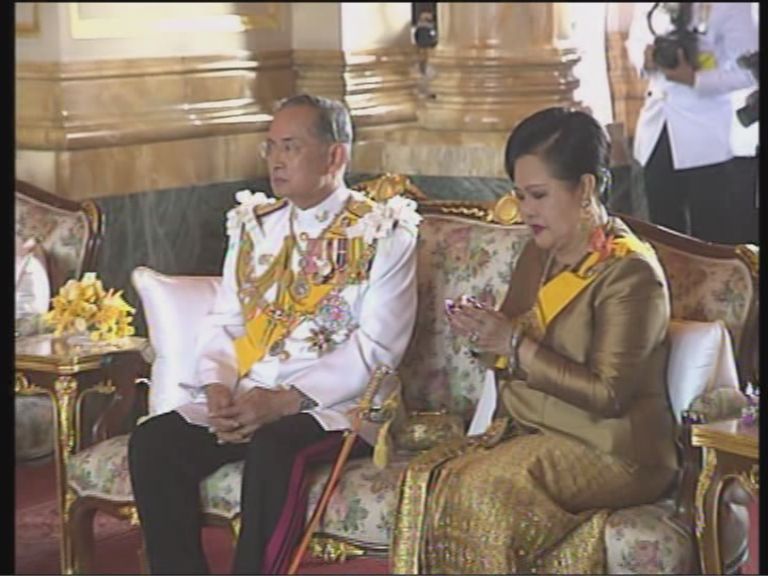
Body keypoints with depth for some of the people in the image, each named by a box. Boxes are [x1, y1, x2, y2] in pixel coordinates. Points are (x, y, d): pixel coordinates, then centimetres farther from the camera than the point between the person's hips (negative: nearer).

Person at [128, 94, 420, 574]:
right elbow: (222, 323, 15)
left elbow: (376, 348, -10)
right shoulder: (253, 226, 17)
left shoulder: (384, 234, -1)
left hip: (335, 407, -5)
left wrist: (285, 400, -19)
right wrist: (218, 388, -7)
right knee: (152, 442, -19)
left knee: (273, 448, -36)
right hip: (242, 402, 6)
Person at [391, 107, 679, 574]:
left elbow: (608, 394, -19)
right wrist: (484, 334, -1)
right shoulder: (541, 253, 12)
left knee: (482, 491, -29)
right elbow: (513, 343, 23)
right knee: (424, 477, -18)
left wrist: (514, 345, -19)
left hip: (608, 450, -7)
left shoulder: (630, 273, -13)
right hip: (529, 430, 8)